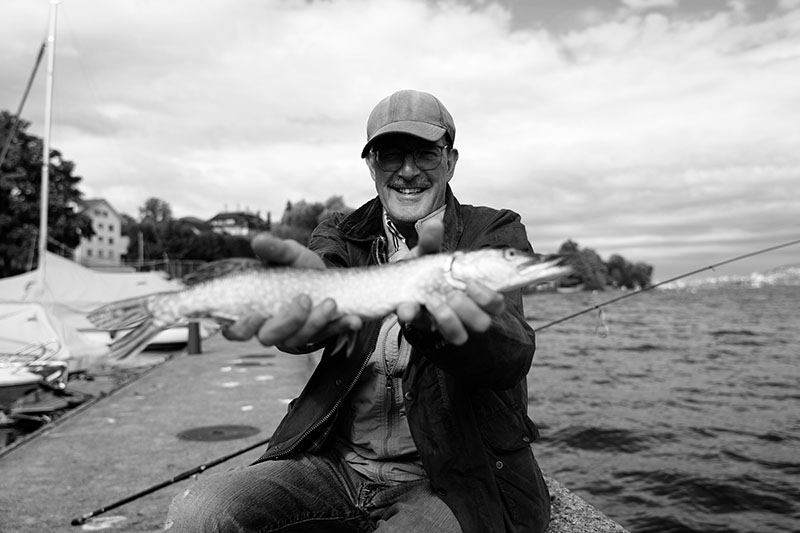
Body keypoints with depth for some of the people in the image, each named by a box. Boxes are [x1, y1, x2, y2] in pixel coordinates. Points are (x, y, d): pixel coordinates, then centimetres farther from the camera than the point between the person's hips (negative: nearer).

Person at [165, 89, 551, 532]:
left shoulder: (495, 233, -2)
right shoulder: (341, 235, 7)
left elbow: (511, 354, -21)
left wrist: (435, 317, -44)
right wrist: (306, 298, -42)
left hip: (455, 479, -2)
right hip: (340, 462, 3)